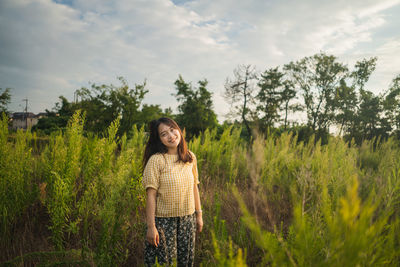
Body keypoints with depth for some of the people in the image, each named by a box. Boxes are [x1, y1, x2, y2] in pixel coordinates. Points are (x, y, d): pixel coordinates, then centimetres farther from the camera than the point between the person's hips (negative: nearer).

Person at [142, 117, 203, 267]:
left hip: (188, 220, 5)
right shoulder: (156, 160, -14)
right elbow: (151, 195, -14)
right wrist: (151, 226, -14)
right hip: (164, 221, -4)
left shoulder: (190, 157, 2)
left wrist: (199, 215, 12)